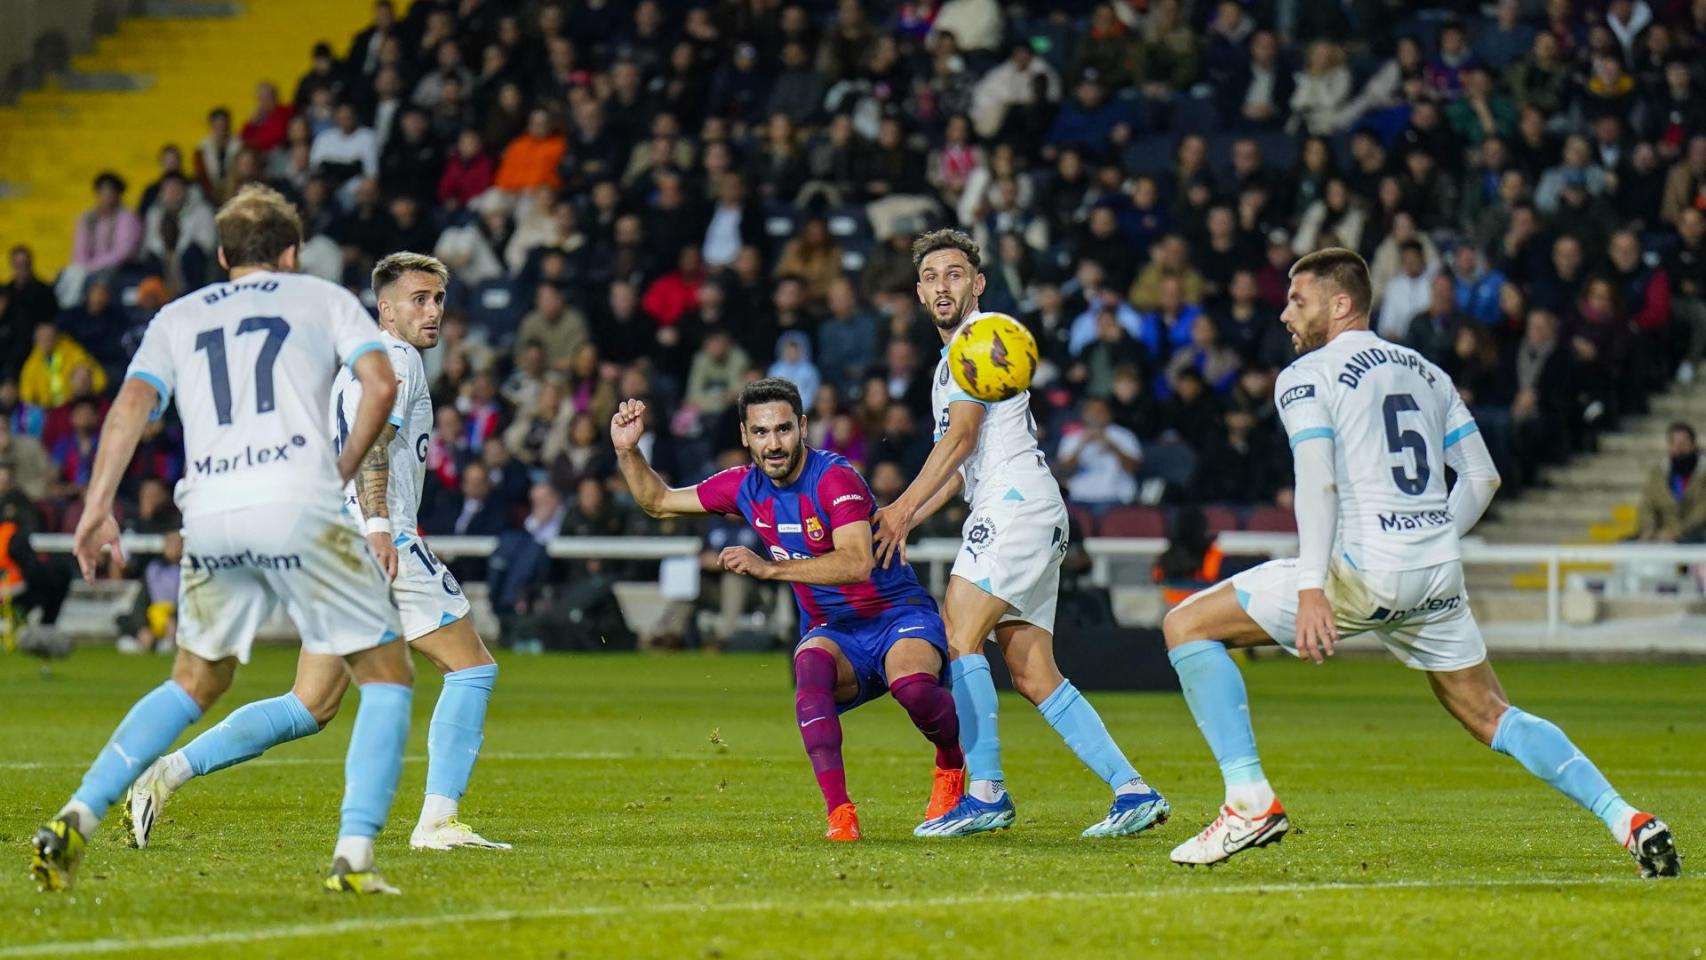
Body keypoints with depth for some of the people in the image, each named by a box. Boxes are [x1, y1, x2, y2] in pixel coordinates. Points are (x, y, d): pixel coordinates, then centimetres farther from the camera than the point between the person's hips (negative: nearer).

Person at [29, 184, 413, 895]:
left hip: (209, 516, 4)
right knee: (385, 675, 7)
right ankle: (354, 857, -8)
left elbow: (133, 402, 7)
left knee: (196, 681, 23)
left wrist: (98, 504, 1)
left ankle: (77, 820, 11)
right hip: (298, 501, -4)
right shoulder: (323, 297, 17)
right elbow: (380, 383, 2)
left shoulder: (178, 317, 23)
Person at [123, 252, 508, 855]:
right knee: (472, 669, -1)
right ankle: (437, 822, -7)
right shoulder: (397, 359, -5)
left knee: (309, 710, 6)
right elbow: (372, 438, -19)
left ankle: (170, 771, -5)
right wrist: (377, 524, -29)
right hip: (382, 541, -9)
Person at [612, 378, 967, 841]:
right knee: (811, 664, -33)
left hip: (897, 616, -4)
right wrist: (627, 451, -2)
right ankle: (839, 812, -35)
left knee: (913, 686, -36)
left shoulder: (835, 478, -18)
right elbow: (658, 501, 15)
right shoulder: (747, 487, 2)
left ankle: (951, 764, 0)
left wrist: (771, 567, -37)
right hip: (834, 633, 4)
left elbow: (857, 563, -32)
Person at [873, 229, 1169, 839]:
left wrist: (904, 506, -13)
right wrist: (908, 520, 15)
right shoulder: (951, 360, 26)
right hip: (1008, 513, 10)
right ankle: (1132, 791, 0)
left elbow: (962, 437, -12)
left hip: (1018, 502, -10)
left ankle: (986, 792, -21)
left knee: (957, 637, -18)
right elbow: (962, 465, 27)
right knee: (1034, 679, 3)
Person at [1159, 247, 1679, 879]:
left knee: (1187, 625, 2)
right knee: (1491, 718, 19)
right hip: (1439, 576, 7)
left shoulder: (1307, 376, -1)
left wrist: (1311, 589, -24)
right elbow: (1483, 476, 18)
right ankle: (1628, 821, 4)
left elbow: (1319, 480, -16)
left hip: (1363, 570, -7)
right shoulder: (1427, 373, 19)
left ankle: (1251, 801, -9)